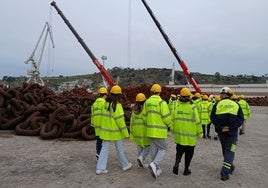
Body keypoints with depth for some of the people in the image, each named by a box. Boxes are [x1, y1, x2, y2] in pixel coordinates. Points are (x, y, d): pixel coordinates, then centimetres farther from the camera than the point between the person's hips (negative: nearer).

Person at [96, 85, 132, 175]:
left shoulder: (105, 103, 3)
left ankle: (100, 168, 8)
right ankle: (125, 165, 27)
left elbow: (103, 117, 7)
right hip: (115, 131, -5)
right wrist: (125, 132, -10)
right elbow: (120, 120, -18)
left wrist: (105, 127, 16)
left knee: (105, 148, 9)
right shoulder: (117, 105, -18)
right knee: (120, 148, 10)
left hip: (105, 130, 6)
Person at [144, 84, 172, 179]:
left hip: (150, 130, 6)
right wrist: (169, 124, 5)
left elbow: (145, 115, 8)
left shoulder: (147, 102, 5)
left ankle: (156, 169, 23)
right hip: (159, 130, -6)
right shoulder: (162, 102, -14)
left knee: (154, 149, 15)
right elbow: (166, 117, -15)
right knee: (163, 148, 6)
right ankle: (154, 164, -13)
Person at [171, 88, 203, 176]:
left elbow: (172, 119, 5)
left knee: (179, 150, 20)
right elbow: (197, 121, -9)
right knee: (189, 152, 13)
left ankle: (176, 163, -1)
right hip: (190, 135, -3)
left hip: (178, 133, 3)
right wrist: (199, 132, 3)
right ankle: (186, 169, 20)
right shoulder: (192, 107, -11)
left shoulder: (176, 106, -2)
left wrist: (173, 130, 18)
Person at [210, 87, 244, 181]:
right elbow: (240, 119, -7)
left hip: (221, 132, 1)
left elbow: (212, 117, -10)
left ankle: (230, 167, 38)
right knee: (229, 151, 5)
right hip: (232, 132, -1)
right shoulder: (236, 105, -1)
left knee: (225, 150, 21)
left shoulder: (217, 104, -4)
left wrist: (220, 127, -9)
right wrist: (231, 127, -12)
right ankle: (225, 172, -3)